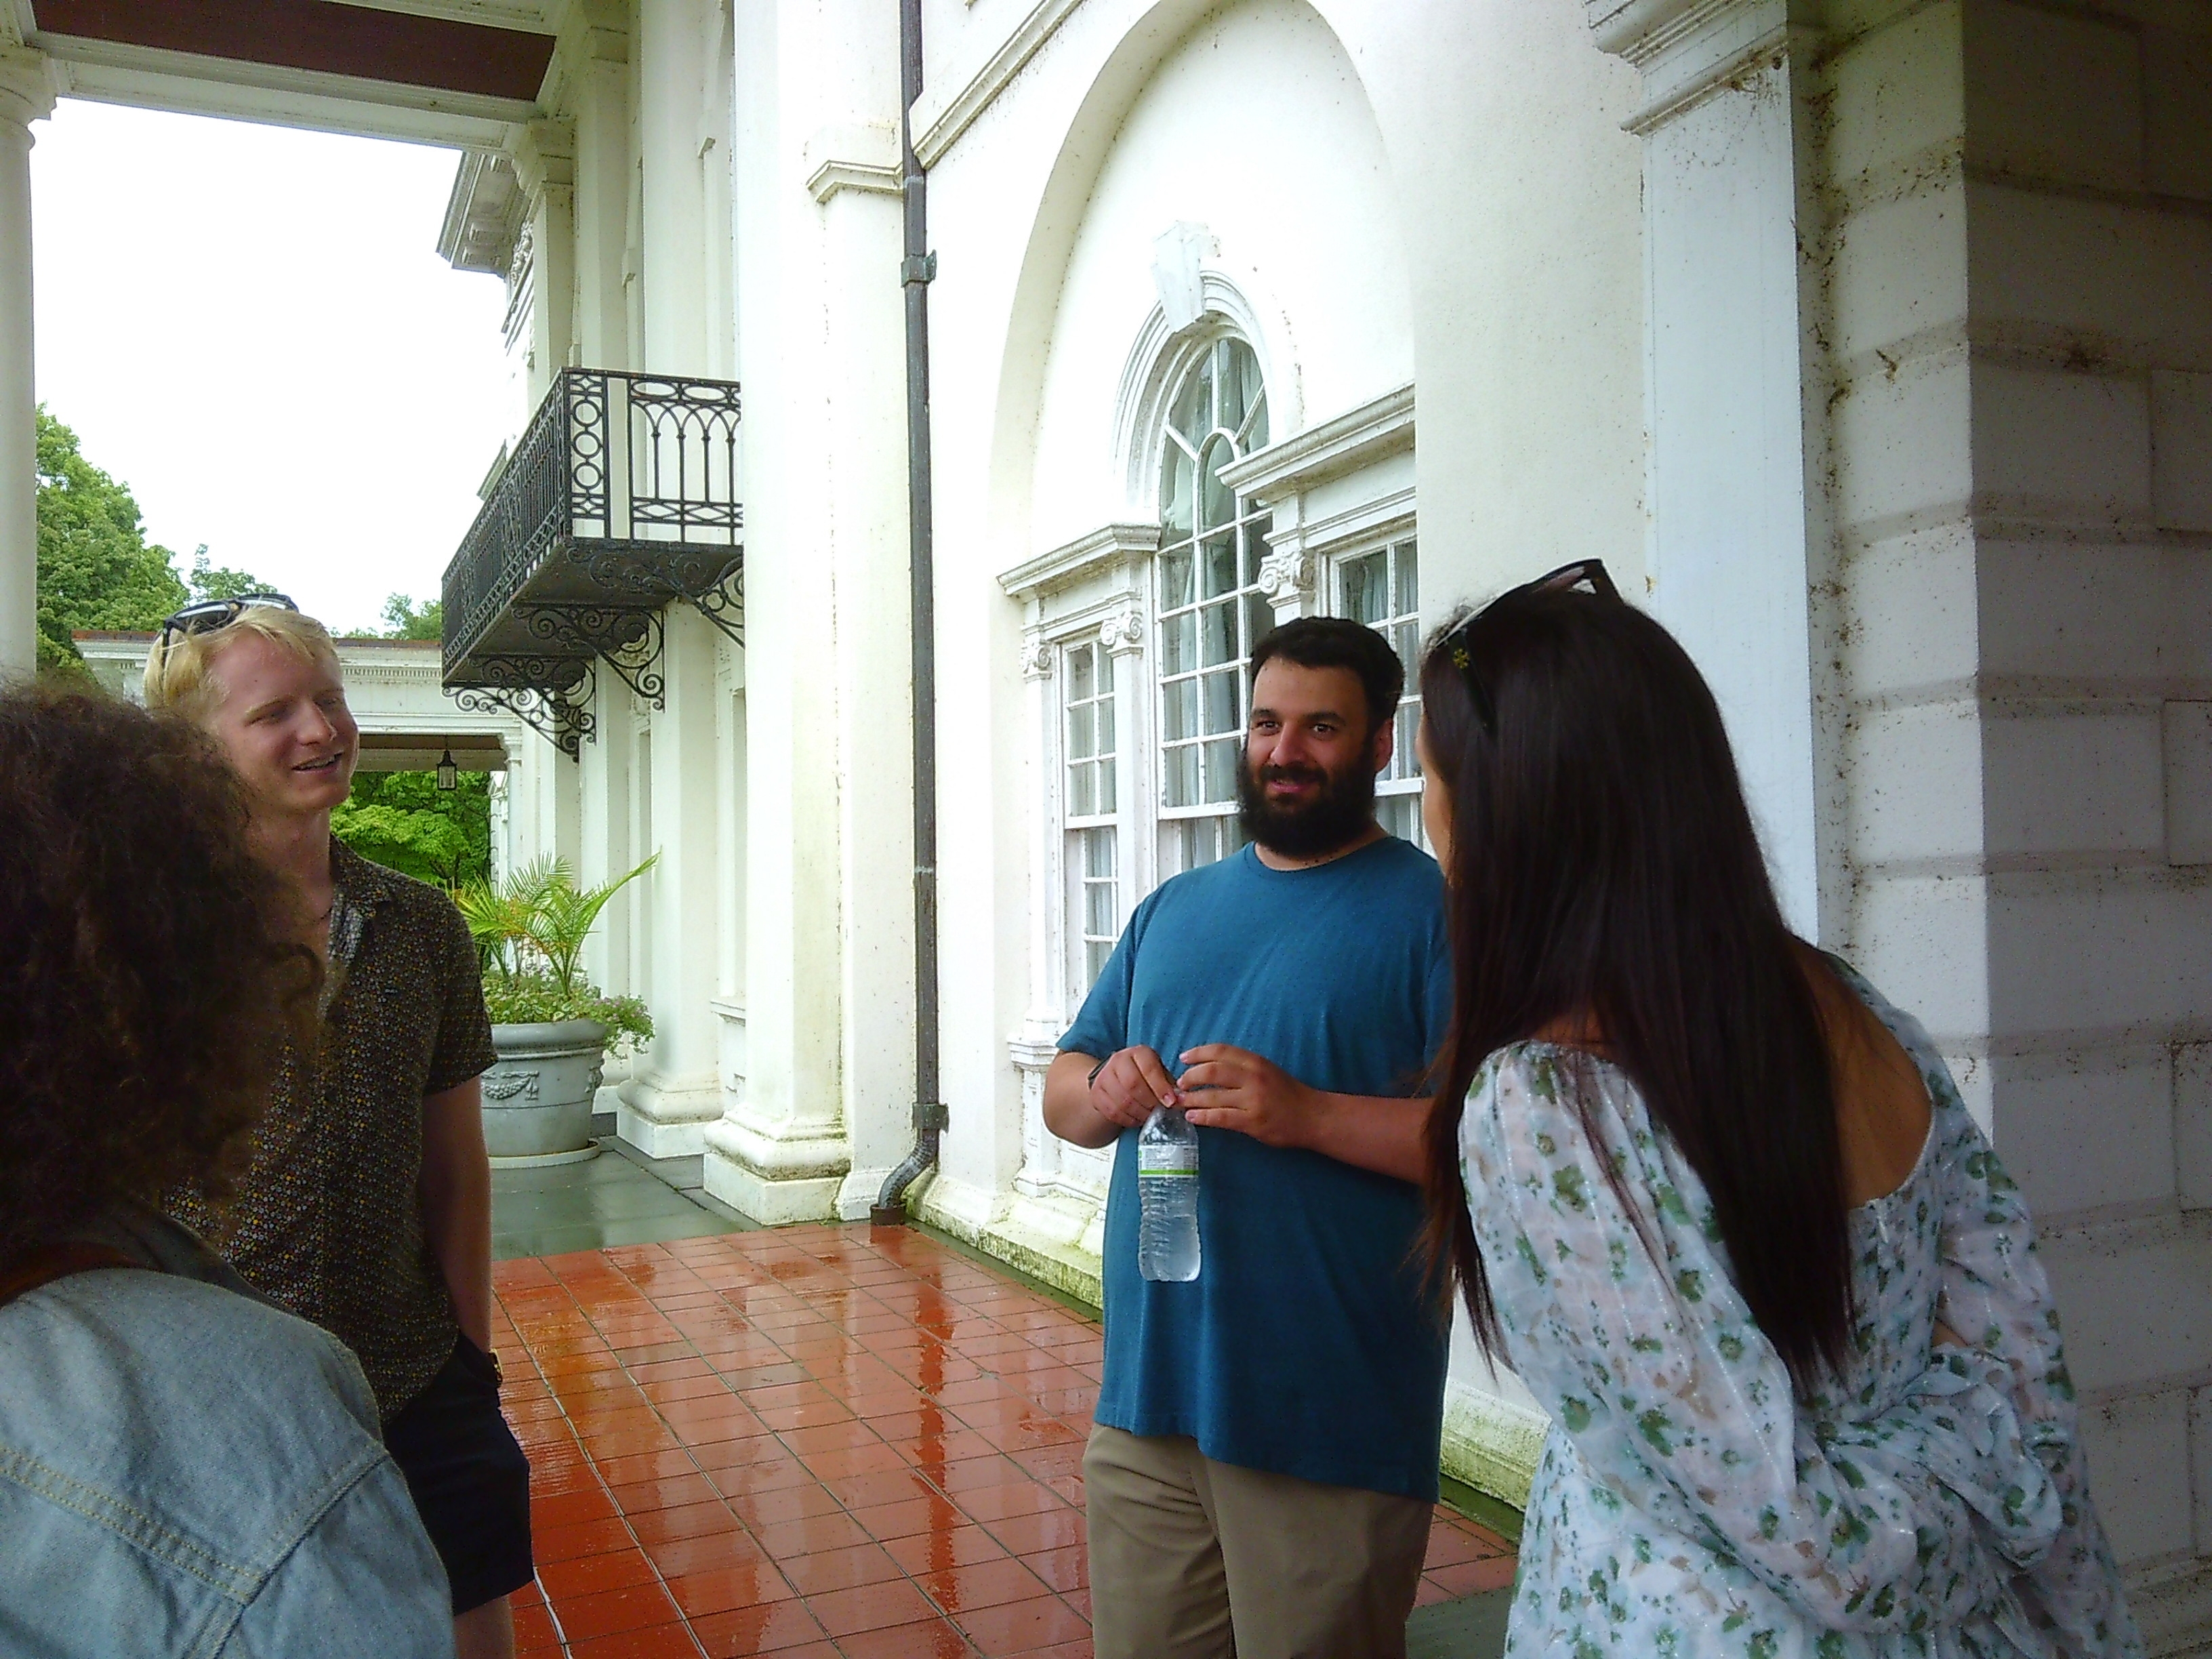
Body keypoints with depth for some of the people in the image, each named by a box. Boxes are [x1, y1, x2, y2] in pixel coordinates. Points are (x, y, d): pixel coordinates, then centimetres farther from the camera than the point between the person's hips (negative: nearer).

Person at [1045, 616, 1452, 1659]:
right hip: (1144, 1405, 6)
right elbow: (1060, 1094, 17)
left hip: (1331, 1427, -5)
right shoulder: (1174, 908, 14)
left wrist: (1308, 1114, -24)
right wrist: (1101, 1092, -6)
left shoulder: (1430, 909, -6)